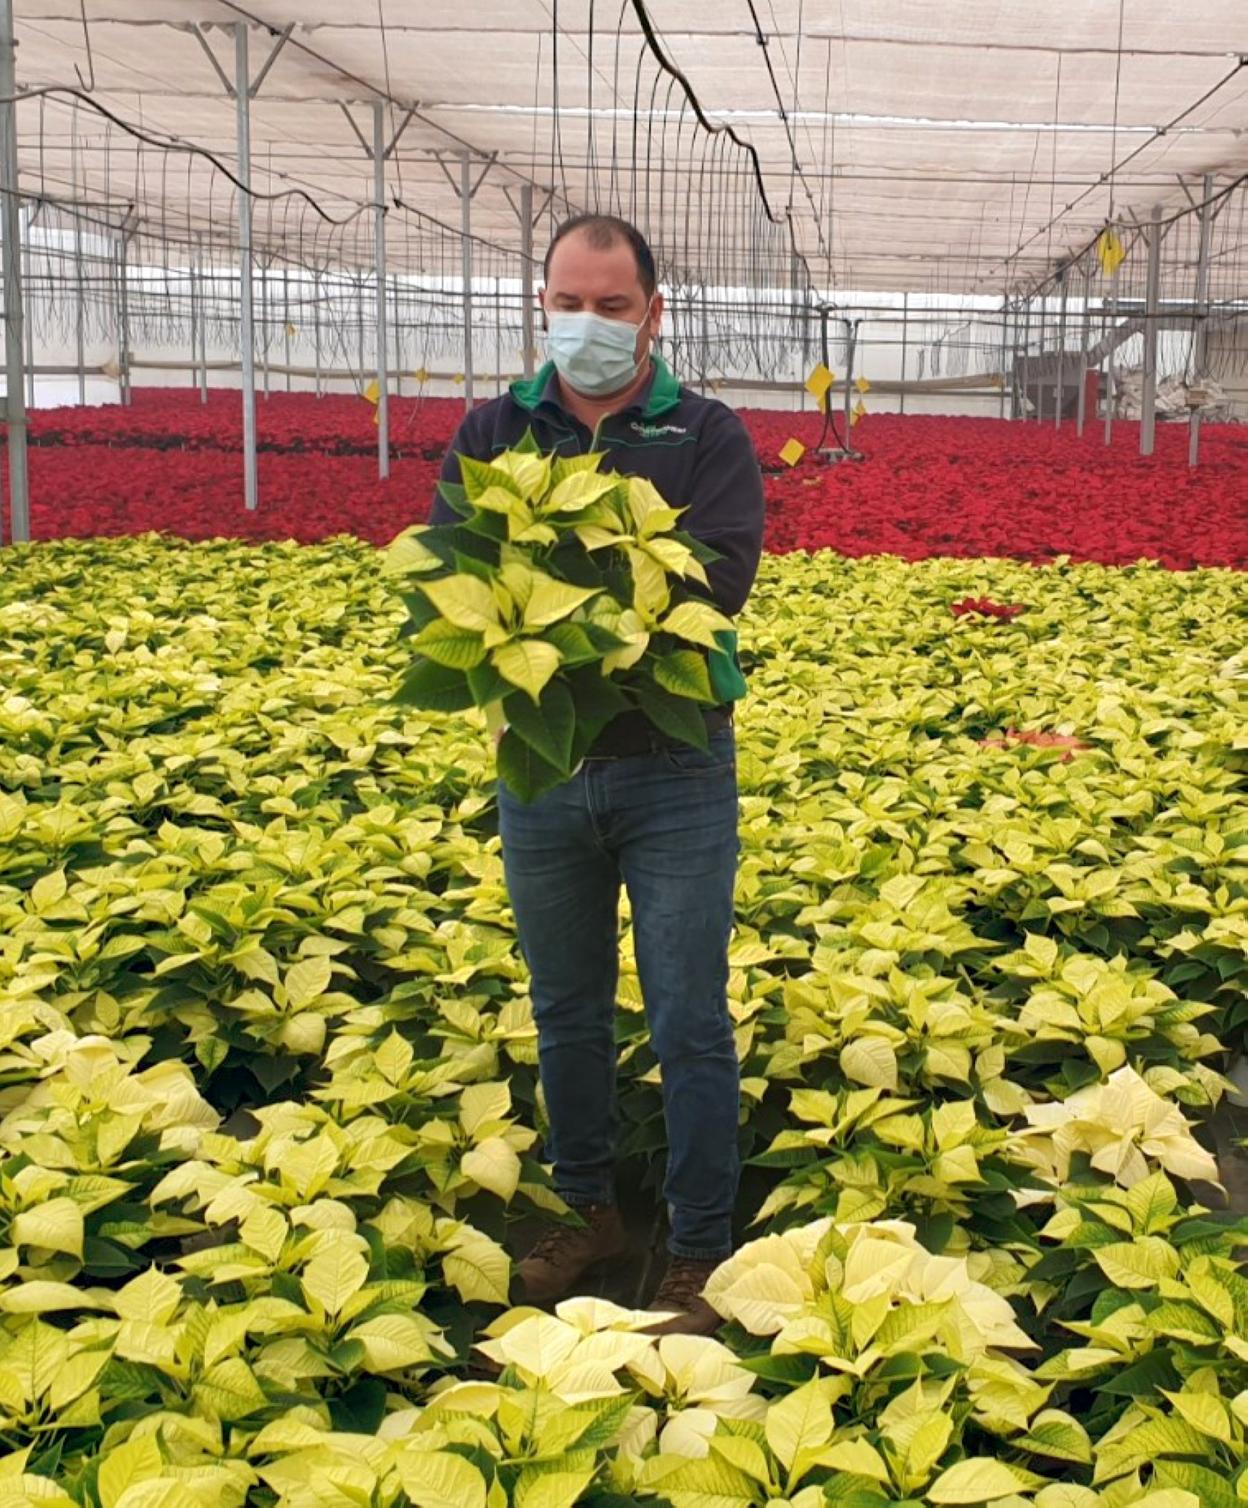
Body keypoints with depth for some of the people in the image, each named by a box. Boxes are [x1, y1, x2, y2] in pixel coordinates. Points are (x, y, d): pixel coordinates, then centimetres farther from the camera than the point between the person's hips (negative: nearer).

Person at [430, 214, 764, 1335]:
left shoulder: (707, 436, -2)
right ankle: (587, 1210, 35)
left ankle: (701, 1251, 17)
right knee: (567, 1012, 16)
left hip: (675, 768, -3)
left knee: (690, 1025, 3)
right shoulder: (494, 432, 5)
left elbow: (721, 578, -18)